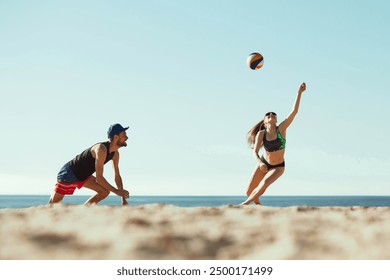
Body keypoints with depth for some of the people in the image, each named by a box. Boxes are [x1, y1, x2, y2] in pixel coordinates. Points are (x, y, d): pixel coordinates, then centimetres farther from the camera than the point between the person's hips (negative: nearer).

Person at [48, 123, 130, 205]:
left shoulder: (115, 154, -5)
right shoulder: (101, 149, -33)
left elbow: (117, 176, 2)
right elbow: (99, 178, -34)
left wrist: (123, 199, -4)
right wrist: (116, 191, -30)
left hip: (83, 176, 8)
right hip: (69, 173, -8)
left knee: (105, 191, -4)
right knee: (53, 203, -3)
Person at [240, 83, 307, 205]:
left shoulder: (281, 129, -14)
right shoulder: (261, 134, -12)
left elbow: (294, 111, -22)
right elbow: (255, 152, -20)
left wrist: (299, 93, -28)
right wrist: (260, 163, -42)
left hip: (278, 167, -2)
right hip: (263, 164, 2)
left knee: (265, 183, -31)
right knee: (249, 192, 0)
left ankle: (245, 204, -12)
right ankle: (258, 206, 34)